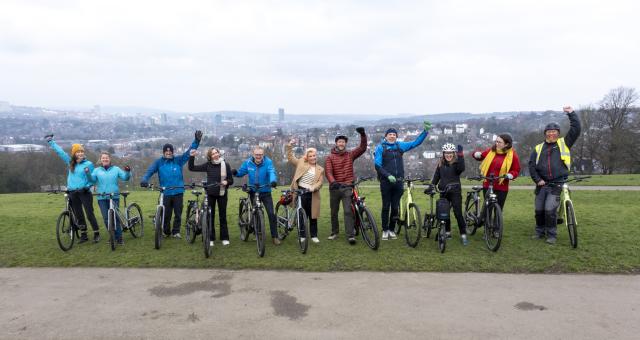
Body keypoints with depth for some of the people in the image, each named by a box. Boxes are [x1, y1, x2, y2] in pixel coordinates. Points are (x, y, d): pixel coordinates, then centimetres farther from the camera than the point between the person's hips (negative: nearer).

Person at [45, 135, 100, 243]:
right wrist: (51, 141, 21)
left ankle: (96, 234, 5)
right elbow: (60, 151, 16)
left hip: (84, 192, -4)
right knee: (79, 216, 9)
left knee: (90, 214, -5)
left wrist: (87, 186, -16)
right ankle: (83, 235, 18)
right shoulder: (71, 162, 9)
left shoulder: (88, 164, -3)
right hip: (73, 193, 4)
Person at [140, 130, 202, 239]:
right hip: (165, 193, 0)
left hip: (178, 192, 0)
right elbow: (149, 171, -5)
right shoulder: (159, 162, 3)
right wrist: (144, 180, -24)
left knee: (178, 213, 5)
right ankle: (166, 232, 26)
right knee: (166, 214, 7)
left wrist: (196, 141, -10)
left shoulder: (178, 160, 3)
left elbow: (189, 151, 0)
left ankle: (176, 231, 20)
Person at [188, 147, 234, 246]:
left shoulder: (226, 165, -3)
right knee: (210, 216, 5)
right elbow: (191, 168, -1)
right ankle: (210, 238, 14)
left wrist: (226, 182, -19)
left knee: (222, 216, 6)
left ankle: (224, 238, 14)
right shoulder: (208, 165, -1)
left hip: (222, 194, -1)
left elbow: (231, 180, 2)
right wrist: (192, 156, -12)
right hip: (210, 194, 1)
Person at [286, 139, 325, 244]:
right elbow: (290, 158, 4)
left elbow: (320, 182, 0)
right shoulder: (301, 163, 6)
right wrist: (290, 146, -8)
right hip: (300, 192, -1)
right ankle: (302, 235, 17)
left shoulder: (320, 169, 8)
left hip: (312, 194, 1)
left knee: (313, 216, 7)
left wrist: (313, 187, -20)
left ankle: (314, 236, 19)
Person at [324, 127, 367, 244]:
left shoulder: (350, 155, 6)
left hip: (347, 187, -1)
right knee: (334, 212, 12)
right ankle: (334, 232, 28)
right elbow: (328, 171, -13)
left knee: (348, 211, -9)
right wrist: (333, 182, -32)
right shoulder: (330, 158, 1)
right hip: (334, 187, 1)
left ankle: (351, 235, -10)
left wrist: (363, 135, -18)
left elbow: (362, 148, -4)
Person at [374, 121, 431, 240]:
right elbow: (377, 165, -7)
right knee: (386, 207, 2)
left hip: (398, 181, 3)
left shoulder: (400, 146, 10)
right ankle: (385, 230, 13)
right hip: (386, 181, -3)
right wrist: (388, 175, -18)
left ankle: (392, 229, 18)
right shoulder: (380, 147, -1)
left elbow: (416, 142, 13)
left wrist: (425, 131, 6)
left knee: (395, 207, 7)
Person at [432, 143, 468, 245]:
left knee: (458, 213, -7)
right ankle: (447, 232, 24)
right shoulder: (440, 164, 8)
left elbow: (461, 168, -27)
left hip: (455, 191, -5)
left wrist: (460, 155, -32)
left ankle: (463, 235, -2)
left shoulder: (456, 163, -5)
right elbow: (436, 176, 12)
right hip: (443, 191, 5)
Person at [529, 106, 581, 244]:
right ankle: (540, 231, 24)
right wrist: (537, 180, -5)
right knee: (539, 210, 7)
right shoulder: (539, 148, 9)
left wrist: (571, 113, -7)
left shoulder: (564, 143, 6)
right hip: (542, 184, 3)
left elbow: (576, 129, -2)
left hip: (557, 184, -3)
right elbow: (532, 164, 5)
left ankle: (551, 234, 2)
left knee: (550, 210, -12)